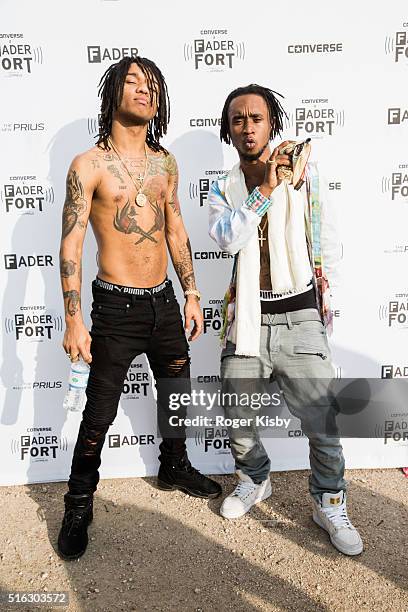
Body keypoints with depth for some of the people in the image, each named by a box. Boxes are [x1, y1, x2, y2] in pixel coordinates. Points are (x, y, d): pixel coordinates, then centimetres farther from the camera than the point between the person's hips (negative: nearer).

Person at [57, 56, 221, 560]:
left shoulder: (165, 163, 8)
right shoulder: (88, 165, -8)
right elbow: (71, 246, -11)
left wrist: (192, 295, 11)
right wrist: (73, 321, -16)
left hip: (164, 301, 6)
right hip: (117, 306, -5)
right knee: (99, 413, 4)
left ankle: (175, 467, 45)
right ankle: (79, 504, 27)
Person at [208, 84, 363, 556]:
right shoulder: (223, 190, 6)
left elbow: (327, 243, 7)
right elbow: (227, 239, -15)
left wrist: (323, 289, 10)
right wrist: (264, 190, -19)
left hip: (299, 317, -2)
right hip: (247, 318, 2)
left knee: (322, 420, -1)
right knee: (236, 416, 10)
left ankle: (329, 505, 25)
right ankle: (254, 481, 39)